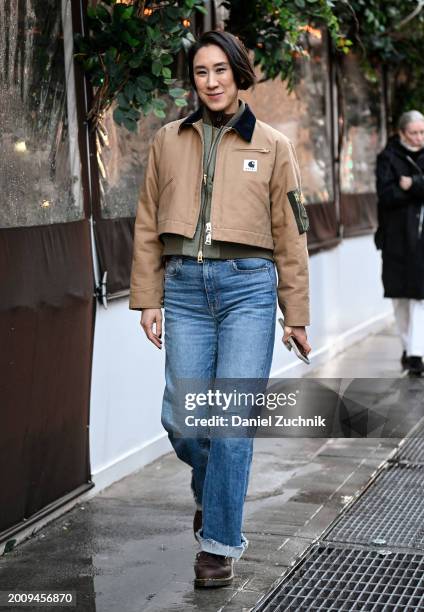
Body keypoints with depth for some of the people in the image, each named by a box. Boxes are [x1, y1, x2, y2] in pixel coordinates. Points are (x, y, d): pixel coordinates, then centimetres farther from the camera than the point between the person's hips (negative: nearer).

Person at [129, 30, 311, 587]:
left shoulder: (272, 145, 7)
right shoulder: (169, 140, 11)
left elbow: (289, 235, 7)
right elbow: (149, 226, 11)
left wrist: (296, 314, 6)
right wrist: (147, 300, 6)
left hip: (248, 285, -2)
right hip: (185, 288, 2)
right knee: (181, 417, -1)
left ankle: (220, 543, 8)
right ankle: (212, 492, 32)